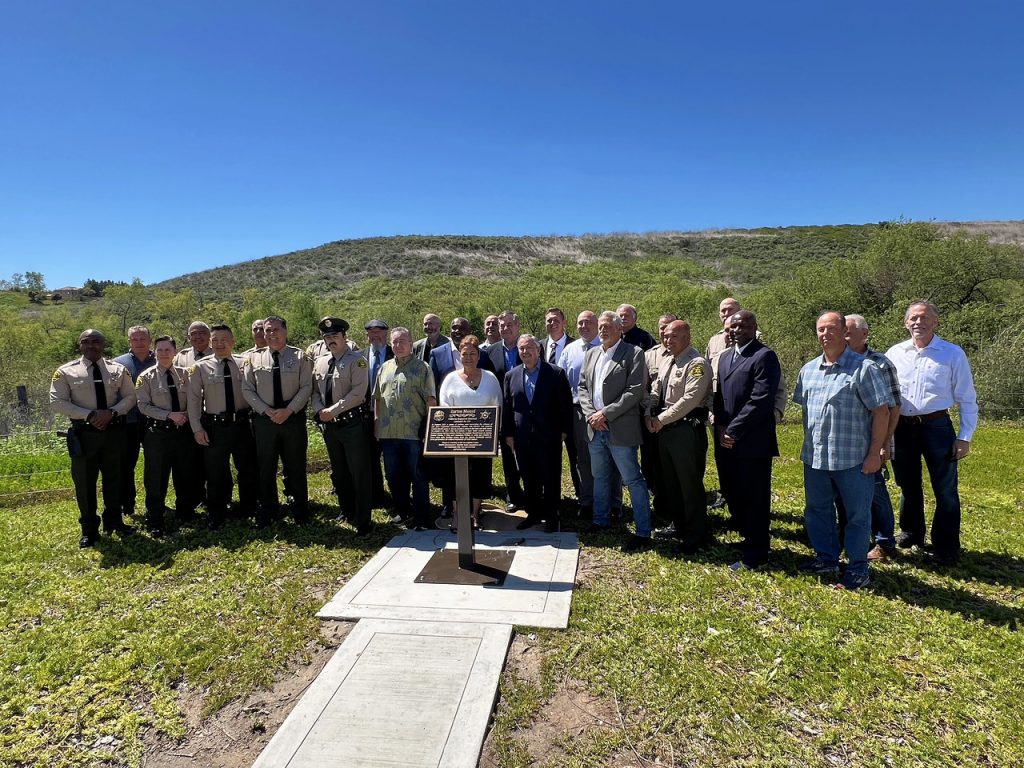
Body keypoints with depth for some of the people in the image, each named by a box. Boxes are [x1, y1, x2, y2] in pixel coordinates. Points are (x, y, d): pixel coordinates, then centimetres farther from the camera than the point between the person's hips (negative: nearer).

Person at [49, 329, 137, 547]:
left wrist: (111, 412, -17)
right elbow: (57, 403, -8)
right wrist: (90, 415, -19)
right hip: (84, 433, -2)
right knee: (84, 482, 7)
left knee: (113, 478, 13)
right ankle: (89, 529, 22)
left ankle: (114, 521, 29)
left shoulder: (118, 370, 3)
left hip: (113, 431, 2)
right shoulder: (66, 371, -4)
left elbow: (130, 397, 2)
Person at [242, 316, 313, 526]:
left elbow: (306, 387, -5)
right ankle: (267, 510, 26)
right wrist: (267, 411, -10)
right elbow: (247, 390, 2)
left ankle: (300, 510, 22)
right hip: (264, 419, 1)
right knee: (266, 467, 10)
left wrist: (288, 410, -15)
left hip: (294, 418, -1)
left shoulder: (299, 356, -1)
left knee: (296, 466, 8)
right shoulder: (254, 358, 3)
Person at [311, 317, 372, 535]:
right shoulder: (320, 362, 12)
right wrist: (319, 411, -4)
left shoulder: (357, 360, -8)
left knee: (359, 473, -2)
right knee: (338, 472, 17)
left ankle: (363, 521, 7)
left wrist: (333, 410, -17)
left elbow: (357, 393, -17)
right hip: (328, 424, 7)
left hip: (351, 422, -7)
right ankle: (347, 512, 32)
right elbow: (315, 390, 14)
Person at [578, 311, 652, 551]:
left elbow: (635, 391, -14)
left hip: (620, 429, -6)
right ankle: (600, 520, 36)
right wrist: (591, 414, -3)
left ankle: (643, 532, 8)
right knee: (600, 477, 19)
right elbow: (583, 386, 13)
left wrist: (606, 414, -16)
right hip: (595, 427, 6)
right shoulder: (591, 353, 12)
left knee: (633, 480, -1)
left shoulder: (633, 353, -7)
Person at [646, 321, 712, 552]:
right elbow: (655, 390, 15)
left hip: (687, 429, -9)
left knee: (690, 484, 1)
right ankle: (679, 527, 35)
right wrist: (650, 415, -1)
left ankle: (696, 537, 15)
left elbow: (690, 399, -22)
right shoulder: (665, 360, 13)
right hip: (664, 429, 9)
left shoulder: (697, 364, -14)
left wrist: (662, 419, -17)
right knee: (669, 481, 18)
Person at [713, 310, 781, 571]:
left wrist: (733, 430, -16)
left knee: (754, 499, 4)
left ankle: (755, 554, 18)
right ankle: (750, 539, 34)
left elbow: (760, 400, -17)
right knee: (732, 495, 15)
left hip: (753, 441, -7)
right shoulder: (724, 356, 15)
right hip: (726, 440, 7)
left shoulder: (764, 356, -9)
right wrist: (720, 428, 0)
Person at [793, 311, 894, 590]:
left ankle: (858, 569, 22)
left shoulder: (863, 368, -9)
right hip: (815, 458, 6)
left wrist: (875, 453, -13)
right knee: (817, 510, 16)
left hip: (853, 459, -6)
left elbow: (881, 411, -10)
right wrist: (809, 445, 13)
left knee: (857, 515, 7)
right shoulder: (808, 370, 8)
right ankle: (826, 560, 32)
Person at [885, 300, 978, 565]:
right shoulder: (895, 353, 5)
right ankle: (911, 534, 34)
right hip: (902, 427, 3)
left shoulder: (953, 354, -2)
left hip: (937, 427, -3)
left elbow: (967, 399, 0)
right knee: (908, 486, 16)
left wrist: (965, 437, -6)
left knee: (945, 489, 1)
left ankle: (947, 549, 14)